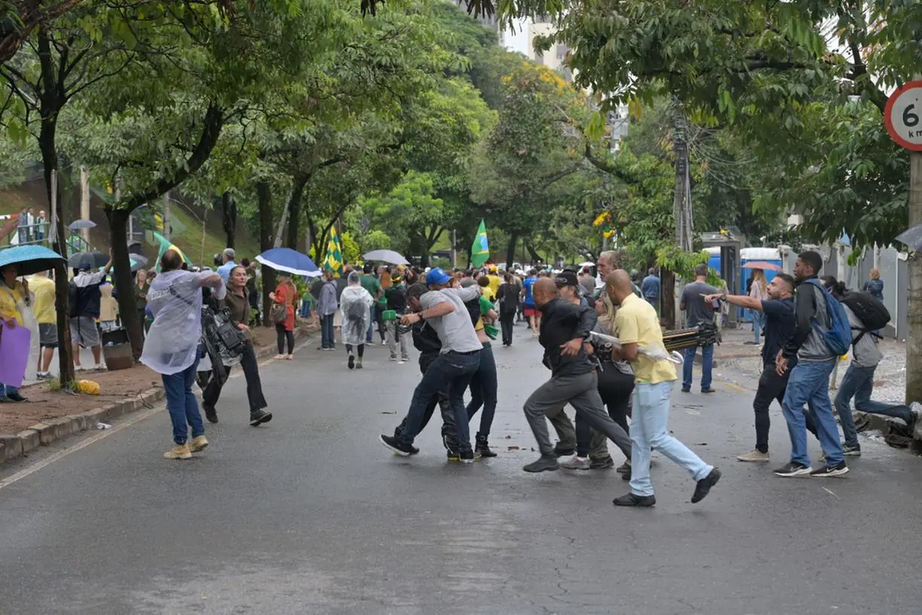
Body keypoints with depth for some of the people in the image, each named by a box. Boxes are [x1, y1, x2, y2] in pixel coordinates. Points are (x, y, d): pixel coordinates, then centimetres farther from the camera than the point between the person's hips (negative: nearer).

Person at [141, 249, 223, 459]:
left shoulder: (154, 287, 9)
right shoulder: (185, 278, -4)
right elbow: (215, 278, -20)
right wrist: (219, 291, 0)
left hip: (167, 346, 0)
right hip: (191, 343, 0)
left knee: (175, 397, 3)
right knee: (186, 391, 18)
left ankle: (181, 445, 3)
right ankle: (199, 435, 10)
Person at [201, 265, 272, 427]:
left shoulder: (245, 293, 9)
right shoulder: (225, 294, -14)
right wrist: (237, 324, -28)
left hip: (244, 339, 6)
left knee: (253, 374, -9)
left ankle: (257, 412, -16)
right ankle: (208, 403, 36)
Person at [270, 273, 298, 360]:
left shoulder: (281, 287, -15)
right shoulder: (292, 286, 10)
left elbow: (281, 300, -23)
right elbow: (295, 298, 18)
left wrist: (273, 297, -10)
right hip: (290, 312, 8)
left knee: (280, 333, -2)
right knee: (289, 333, 7)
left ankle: (281, 354, -1)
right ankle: (290, 354, 9)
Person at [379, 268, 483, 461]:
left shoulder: (427, 297, 0)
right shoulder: (454, 292, 20)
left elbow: (448, 307, -19)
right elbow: (477, 289, 34)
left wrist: (419, 315, -21)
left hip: (455, 355, -7)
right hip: (475, 355, 7)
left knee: (421, 395, 12)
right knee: (456, 399, 25)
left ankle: (404, 442, 24)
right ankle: (465, 450, 15)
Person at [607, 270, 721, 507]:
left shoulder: (625, 313, -16)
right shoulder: (643, 304, 15)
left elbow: (630, 353, -22)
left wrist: (617, 353, 0)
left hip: (652, 379, -10)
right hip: (652, 375, 10)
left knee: (658, 438, -5)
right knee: (638, 436, 12)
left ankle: (703, 472, -1)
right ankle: (641, 491, 16)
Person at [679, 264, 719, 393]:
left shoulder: (687, 288, -7)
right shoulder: (712, 290, -11)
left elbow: (681, 307, -1)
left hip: (691, 327, 2)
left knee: (689, 356, 9)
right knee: (707, 357, 6)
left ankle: (686, 385, 11)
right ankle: (705, 386, 8)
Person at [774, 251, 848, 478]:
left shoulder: (806, 289, -11)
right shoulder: (819, 289, 18)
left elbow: (803, 325, -23)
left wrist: (787, 354, -14)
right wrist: (787, 349, 13)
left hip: (811, 360, -10)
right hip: (824, 357, 10)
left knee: (791, 405, -5)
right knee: (820, 407, 12)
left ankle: (800, 462, -3)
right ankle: (836, 461, 12)